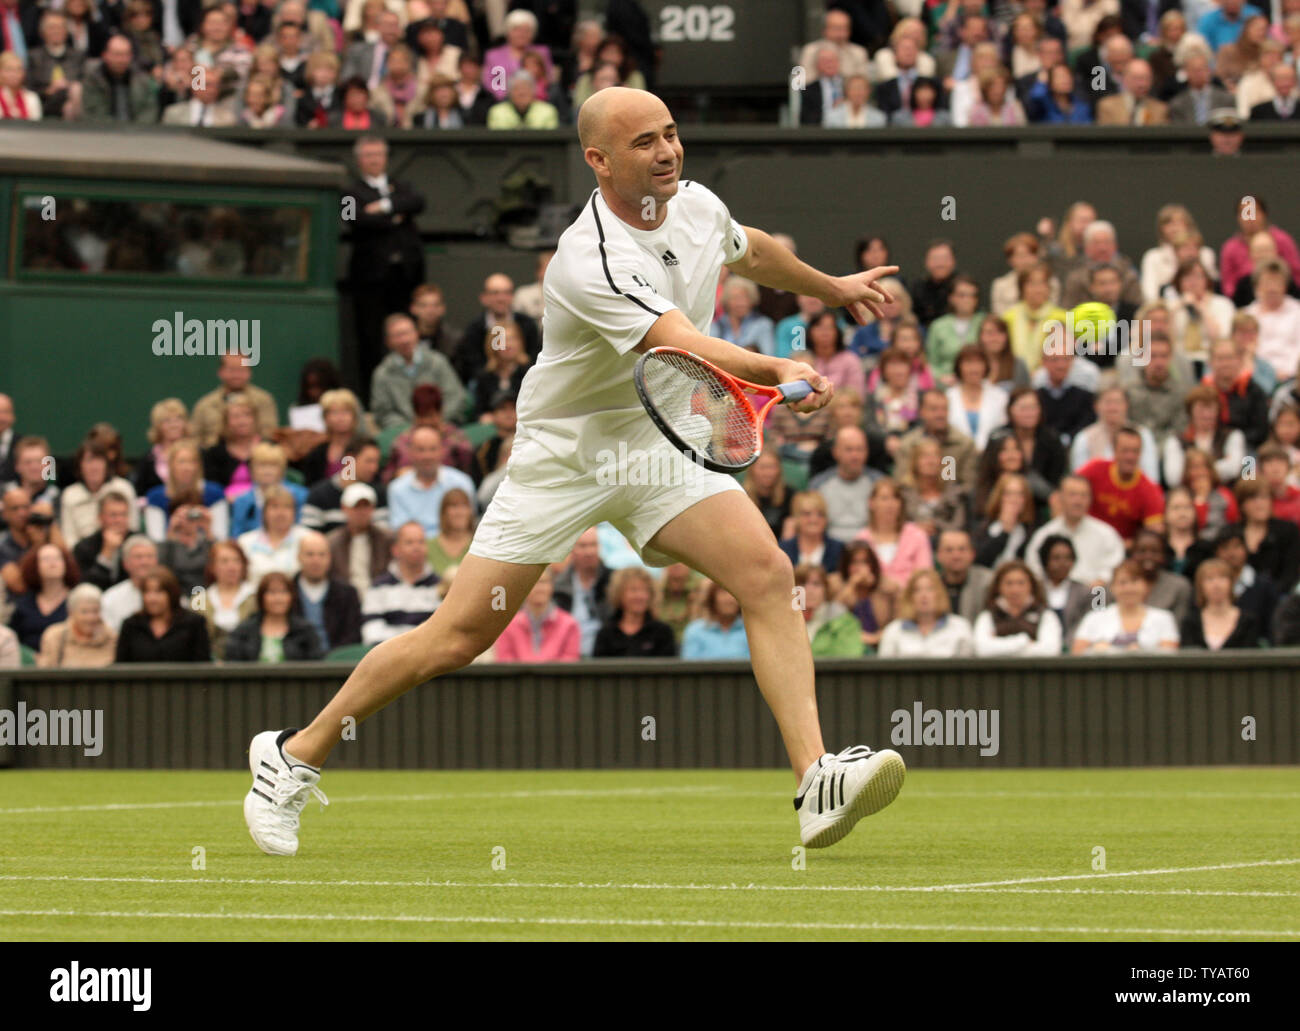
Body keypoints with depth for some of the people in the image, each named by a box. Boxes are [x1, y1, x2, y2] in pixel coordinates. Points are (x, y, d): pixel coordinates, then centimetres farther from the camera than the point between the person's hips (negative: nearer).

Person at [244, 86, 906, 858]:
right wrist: (776, 372, -57)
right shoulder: (591, 260, -27)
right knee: (456, 640, -3)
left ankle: (816, 784, -28)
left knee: (767, 575, -20)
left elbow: (753, 250, 24)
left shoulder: (698, 206, -2)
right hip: (564, 455, -6)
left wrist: (831, 287, 39)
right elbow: (684, 346, -41)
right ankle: (297, 754, 16)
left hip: (664, 445, 6)